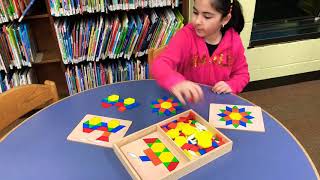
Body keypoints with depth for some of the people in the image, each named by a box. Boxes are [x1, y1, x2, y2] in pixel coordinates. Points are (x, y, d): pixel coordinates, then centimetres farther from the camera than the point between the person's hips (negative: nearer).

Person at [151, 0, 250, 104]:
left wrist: (231, 85, -14)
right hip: (188, 99, -2)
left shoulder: (234, 40, -7)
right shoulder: (186, 35, -15)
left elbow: (242, 74, 7)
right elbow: (159, 64, -27)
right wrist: (176, 82, -47)